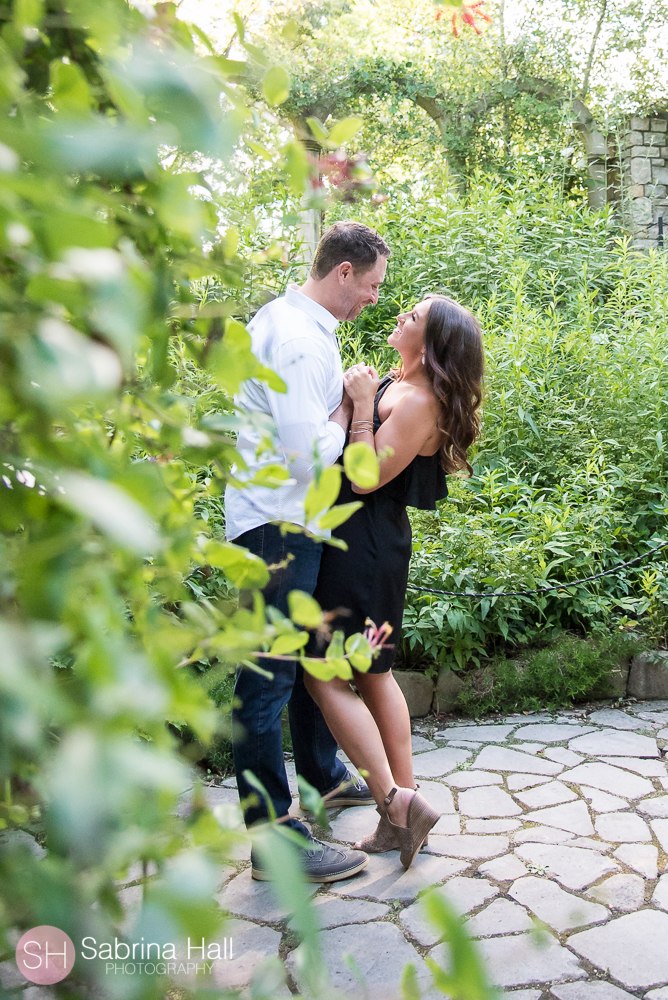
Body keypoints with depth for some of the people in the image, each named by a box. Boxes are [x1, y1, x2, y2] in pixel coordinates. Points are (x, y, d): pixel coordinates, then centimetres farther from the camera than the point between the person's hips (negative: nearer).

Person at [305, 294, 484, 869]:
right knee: (373, 675, 15)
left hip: (365, 546, -10)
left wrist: (363, 407, -18)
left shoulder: (419, 402, -18)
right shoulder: (397, 384, 10)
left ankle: (395, 803, 0)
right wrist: (357, 398, 6)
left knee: (326, 677, -4)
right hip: (365, 541, 10)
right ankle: (404, 805, 24)